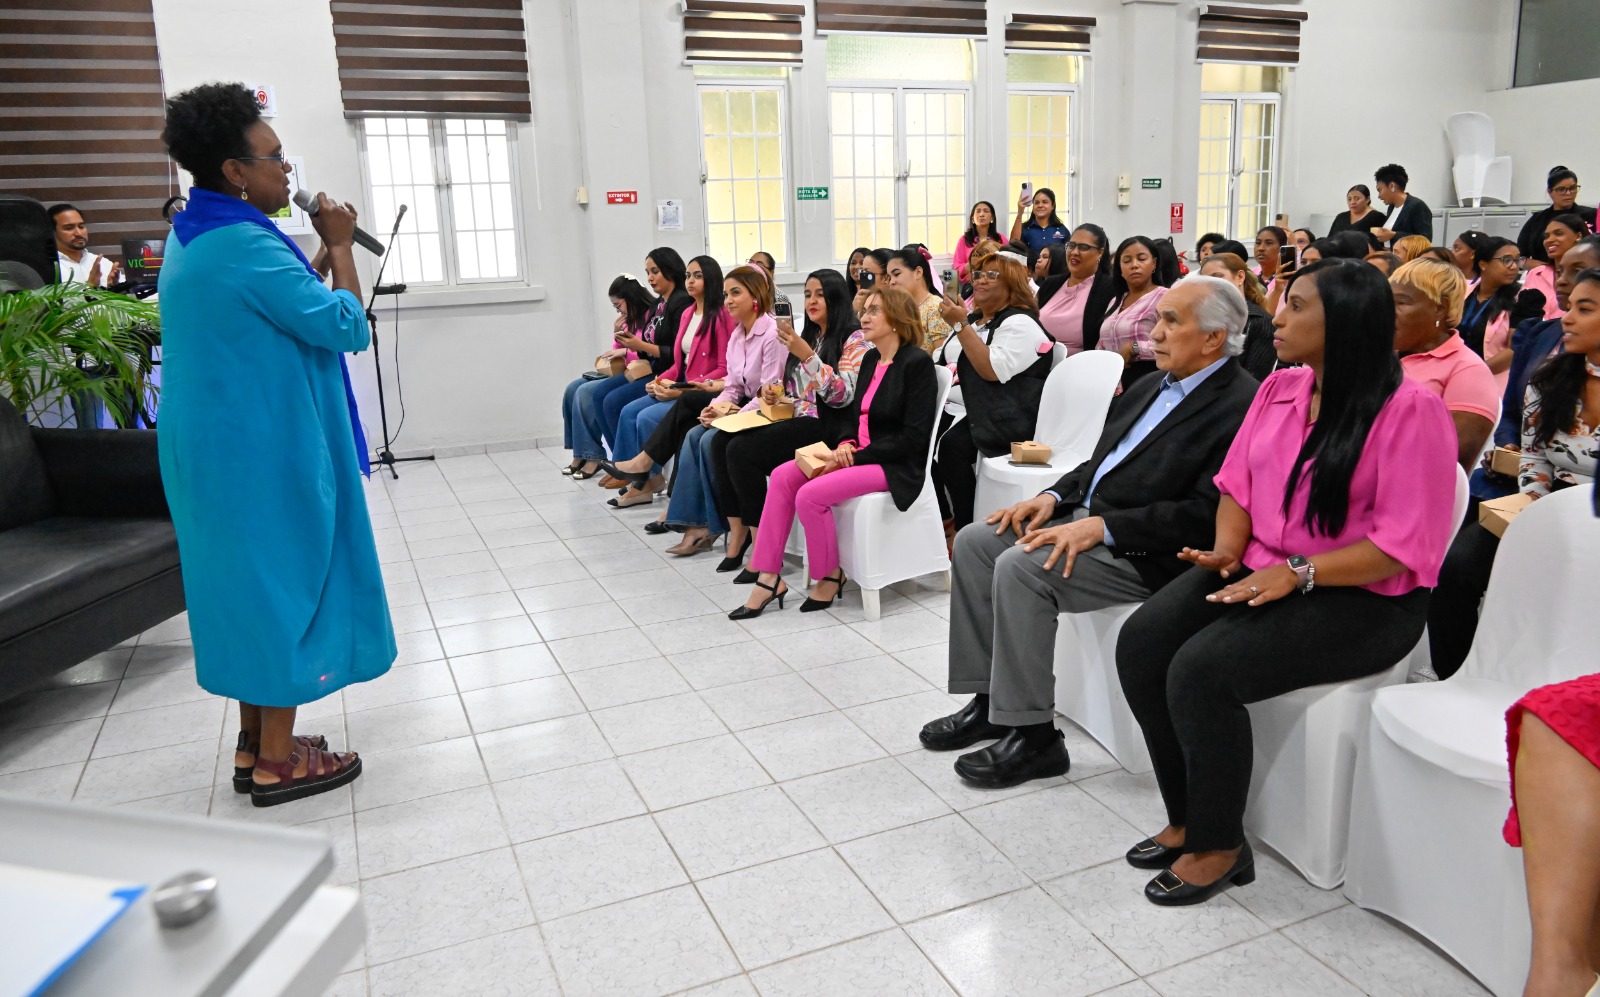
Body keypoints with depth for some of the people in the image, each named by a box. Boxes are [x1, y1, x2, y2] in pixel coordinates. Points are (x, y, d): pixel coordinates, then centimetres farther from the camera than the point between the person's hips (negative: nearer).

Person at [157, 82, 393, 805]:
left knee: (247, 583, 16)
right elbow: (345, 327, -18)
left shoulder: (190, 239, 12)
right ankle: (277, 762, 10)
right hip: (270, 452, -10)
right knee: (285, 581, 0)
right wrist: (340, 246, -6)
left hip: (214, 448, 10)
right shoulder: (246, 245, -20)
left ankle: (254, 744, 26)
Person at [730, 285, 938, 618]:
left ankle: (830, 576, -1)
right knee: (782, 477, -10)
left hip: (897, 466, -8)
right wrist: (845, 444, -5)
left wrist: (856, 456, -18)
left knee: (810, 495, -25)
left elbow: (913, 438, -17)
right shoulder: (870, 359, 13)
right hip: (858, 454, 8)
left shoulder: (917, 363, -12)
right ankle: (769, 577, -8)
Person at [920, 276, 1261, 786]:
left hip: (1145, 551, -10)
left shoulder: (1241, 406, -15)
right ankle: (990, 701, 7)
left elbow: (1206, 514, -22)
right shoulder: (1152, 386, 14)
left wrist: (1101, 528, -25)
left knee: (1021, 567, -26)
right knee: (974, 542, 0)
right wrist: (1053, 496, 2)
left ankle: (1033, 736, -13)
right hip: (1088, 516, 10)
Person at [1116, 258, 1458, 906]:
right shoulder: (1280, 389, 9)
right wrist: (1229, 545, -5)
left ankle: (1219, 846, -5)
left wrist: (1299, 574, -24)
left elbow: (1405, 545, -17)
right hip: (1258, 570, 7)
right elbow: (1237, 481, 14)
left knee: (1201, 668, -28)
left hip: (1360, 598, -7)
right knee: (1140, 642, -16)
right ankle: (1186, 819, 0)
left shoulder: (1410, 410, -13)